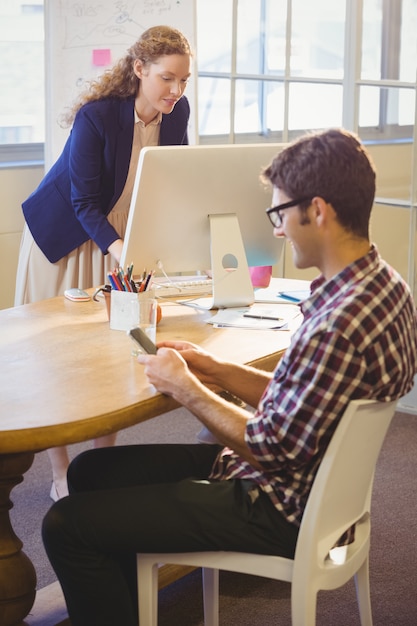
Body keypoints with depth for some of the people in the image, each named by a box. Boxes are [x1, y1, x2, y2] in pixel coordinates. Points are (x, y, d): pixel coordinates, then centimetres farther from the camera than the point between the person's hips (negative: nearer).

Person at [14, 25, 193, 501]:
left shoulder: (176, 113, -11)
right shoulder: (97, 115, -28)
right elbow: (84, 202, -26)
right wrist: (116, 248, -43)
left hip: (120, 240, 5)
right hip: (65, 238, -5)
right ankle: (61, 475, 6)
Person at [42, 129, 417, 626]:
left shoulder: (338, 325, -31)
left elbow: (273, 450, -23)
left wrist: (184, 389, -11)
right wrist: (216, 371, 3)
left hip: (282, 511, -10)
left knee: (66, 526, -11)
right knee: (91, 471, 17)